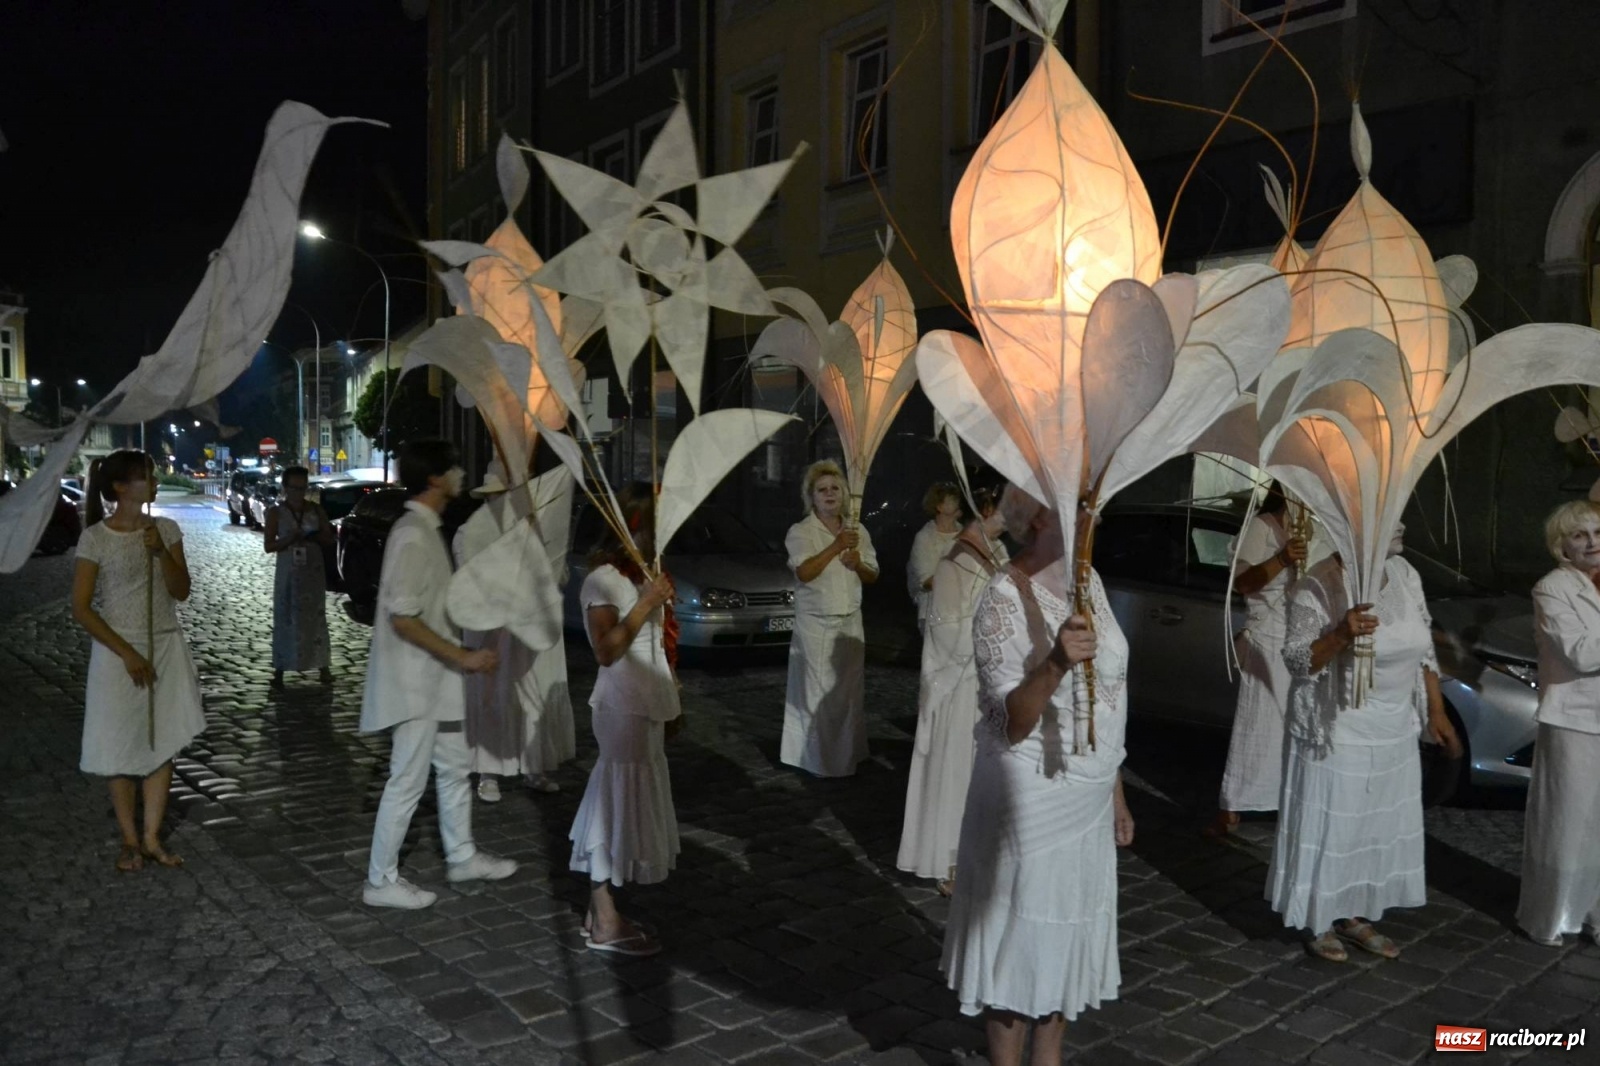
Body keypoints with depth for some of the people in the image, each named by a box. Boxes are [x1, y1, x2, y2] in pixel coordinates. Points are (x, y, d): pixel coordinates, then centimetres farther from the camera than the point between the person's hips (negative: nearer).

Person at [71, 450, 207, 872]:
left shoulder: (166, 529, 1)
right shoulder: (95, 538, -10)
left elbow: (181, 591, -1)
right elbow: (81, 609, -10)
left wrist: (161, 553, -17)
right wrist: (127, 653, -15)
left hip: (167, 649, 3)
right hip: (120, 653, -3)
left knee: (162, 744, 5)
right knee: (123, 748, 4)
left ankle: (152, 839, 16)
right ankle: (130, 841, 18)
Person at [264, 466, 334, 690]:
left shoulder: (316, 510, 4)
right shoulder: (276, 513, -1)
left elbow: (330, 540, 6)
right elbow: (268, 546, -4)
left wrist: (316, 537, -15)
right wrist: (289, 539, -21)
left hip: (313, 573, 2)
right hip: (287, 574, -1)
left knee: (316, 618, 5)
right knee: (284, 619, 0)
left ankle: (322, 667, 10)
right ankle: (279, 670, 6)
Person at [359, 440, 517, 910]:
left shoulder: (426, 530, 10)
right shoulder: (412, 536, -21)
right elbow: (402, 618, -26)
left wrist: (459, 655, 22)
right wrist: (462, 657, -22)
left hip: (432, 677, 10)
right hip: (414, 681, -10)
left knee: (455, 766, 19)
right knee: (409, 780, 0)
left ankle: (462, 857, 33)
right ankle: (381, 881, 14)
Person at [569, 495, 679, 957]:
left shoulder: (640, 579, 14)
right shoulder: (602, 581, -12)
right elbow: (607, 649, -20)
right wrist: (646, 603, -20)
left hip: (645, 707, 9)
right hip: (622, 708, -9)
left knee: (627, 807, 12)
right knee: (616, 807, -4)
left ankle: (601, 912, 21)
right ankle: (604, 924, 3)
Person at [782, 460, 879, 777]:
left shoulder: (858, 531, 9)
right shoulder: (800, 531, -6)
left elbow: (872, 577, 12)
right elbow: (804, 572, -20)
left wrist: (858, 564, -9)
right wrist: (835, 547, -27)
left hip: (850, 623, 5)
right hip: (815, 625, -4)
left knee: (849, 690, 7)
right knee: (820, 693, -3)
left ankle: (847, 756, 19)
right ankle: (822, 760, 6)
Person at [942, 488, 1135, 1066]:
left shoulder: (1087, 579, 4)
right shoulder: (1004, 601, -19)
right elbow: (1010, 724, -23)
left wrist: (1115, 791, 16)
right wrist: (1054, 663, -40)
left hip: (1087, 795, 8)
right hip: (1031, 797, -7)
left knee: (1066, 931, 19)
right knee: (1021, 935, 6)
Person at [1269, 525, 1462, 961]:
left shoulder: (1405, 573, 1)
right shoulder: (1318, 586, -18)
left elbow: (1423, 648, 11)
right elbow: (1296, 660, -20)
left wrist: (1436, 712, 10)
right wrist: (1341, 635, -36)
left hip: (1395, 733, 7)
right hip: (1336, 735, -6)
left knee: (1381, 827, 16)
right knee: (1329, 828, 4)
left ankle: (1355, 917, 32)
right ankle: (1320, 923, 22)